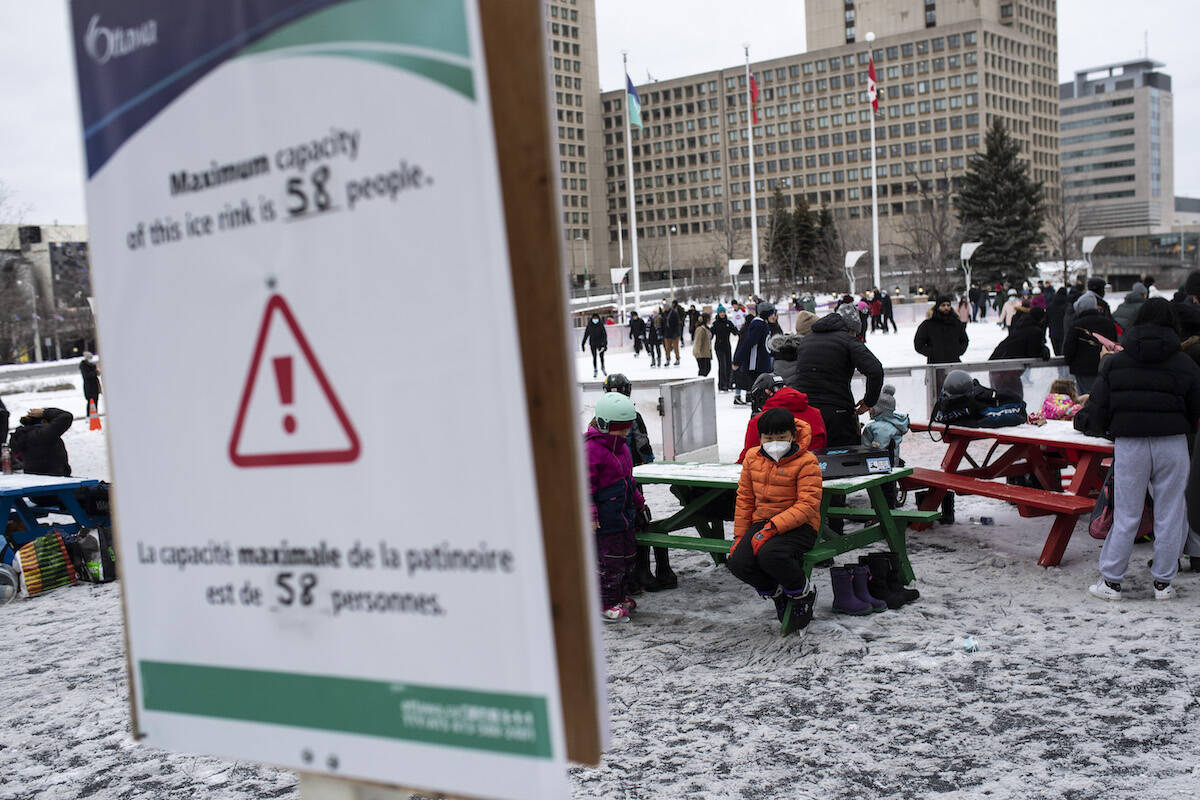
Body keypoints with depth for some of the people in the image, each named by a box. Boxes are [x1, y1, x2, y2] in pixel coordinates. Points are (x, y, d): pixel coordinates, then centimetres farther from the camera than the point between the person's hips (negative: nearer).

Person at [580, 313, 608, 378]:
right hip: (593, 344, 1)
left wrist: (605, 343, -19)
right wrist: (583, 344, 8)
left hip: (600, 343, -1)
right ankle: (595, 371, 13)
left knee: (601, 356, 6)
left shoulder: (601, 325, -7)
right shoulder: (589, 325, -2)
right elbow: (586, 334, 5)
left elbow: (604, 334, -10)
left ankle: (603, 368, 31)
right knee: (594, 357, 3)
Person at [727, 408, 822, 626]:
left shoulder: (806, 462, -10)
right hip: (762, 523, 5)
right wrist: (740, 535, 7)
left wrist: (772, 528, -26)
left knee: (769, 555, -35)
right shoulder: (753, 458, 7)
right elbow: (744, 498, 15)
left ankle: (803, 595, -4)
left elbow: (808, 505, -17)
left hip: (798, 526, -5)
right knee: (738, 562, -22)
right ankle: (776, 593, 10)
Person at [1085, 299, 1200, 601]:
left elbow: (1098, 406, 2)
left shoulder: (1114, 362, 3)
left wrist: (1098, 429, 21)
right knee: (1169, 513, 9)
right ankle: (1163, 581, 15)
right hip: (1172, 443, 0)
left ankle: (1111, 581, 9)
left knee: (1126, 514, 6)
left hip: (1129, 444, 0)